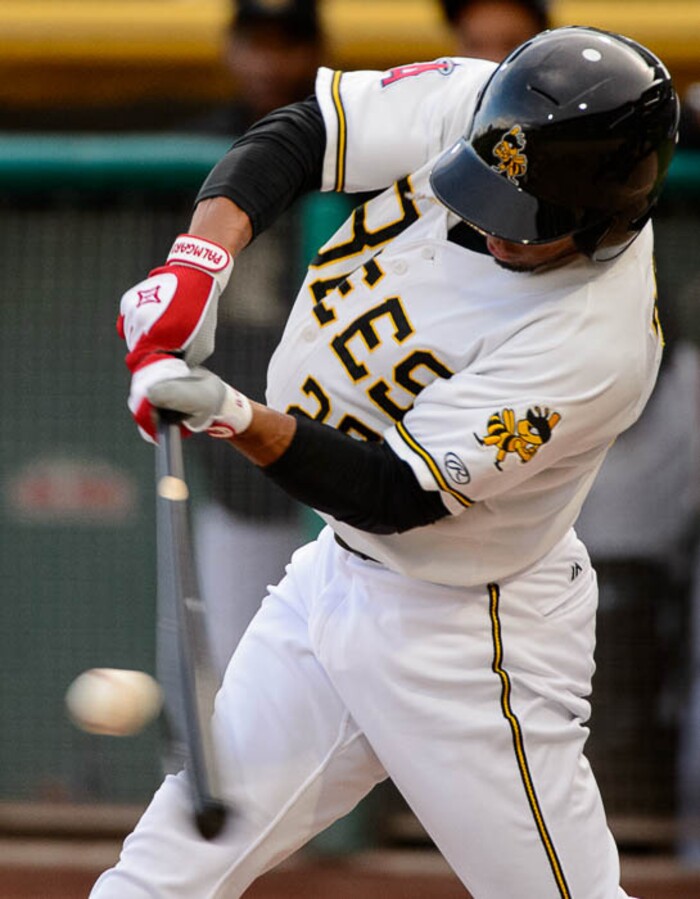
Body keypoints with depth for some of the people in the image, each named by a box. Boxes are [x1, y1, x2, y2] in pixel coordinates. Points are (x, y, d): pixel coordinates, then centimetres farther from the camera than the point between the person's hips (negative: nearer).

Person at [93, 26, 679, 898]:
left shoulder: (599, 342, -30)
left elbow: (393, 494, -28)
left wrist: (238, 419, -40)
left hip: (465, 642, -7)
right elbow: (293, 136, -5)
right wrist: (199, 261, -22)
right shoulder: (471, 104, -14)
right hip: (334, 573, 7)